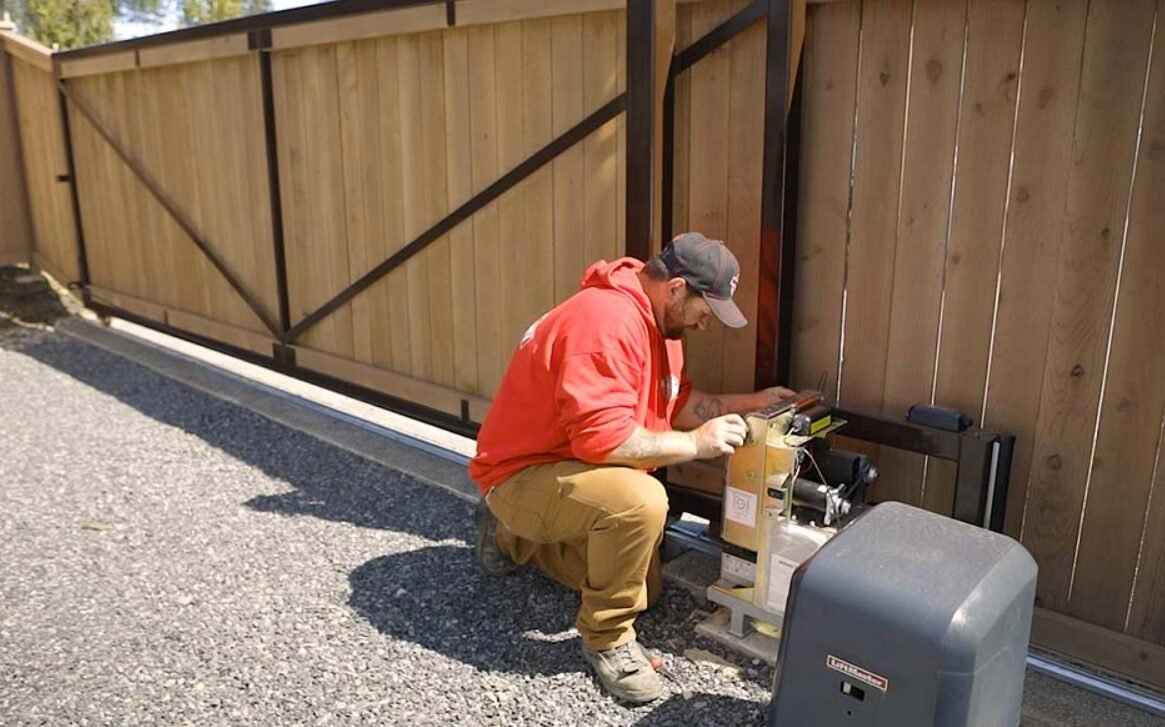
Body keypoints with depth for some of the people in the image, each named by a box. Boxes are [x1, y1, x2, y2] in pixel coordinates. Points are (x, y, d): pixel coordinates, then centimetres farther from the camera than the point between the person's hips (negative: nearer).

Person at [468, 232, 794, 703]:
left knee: (643, 589, 19)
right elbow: (601, 437, -35)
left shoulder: (657, 318, 4)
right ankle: (607, 637, -12)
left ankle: (514, 536, 31)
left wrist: (749, 403, 3)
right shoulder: (607, 322, -29)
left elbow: (674, 403, 11)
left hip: (577, 471, 10)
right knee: (641, 501, -36)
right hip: (525, 473, -10)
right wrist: (696, 443, -26)